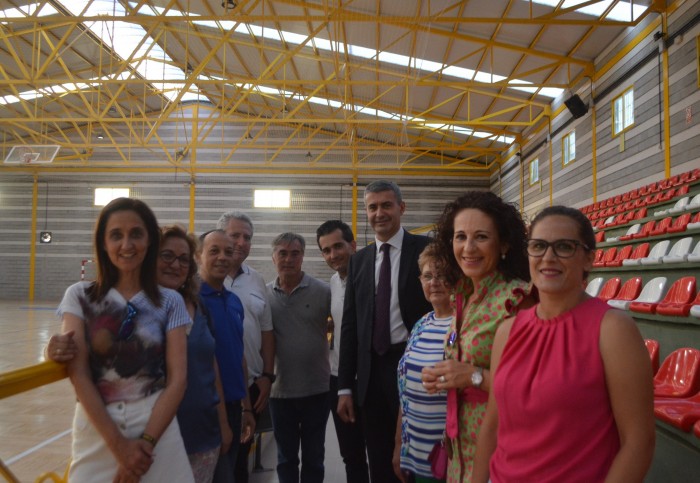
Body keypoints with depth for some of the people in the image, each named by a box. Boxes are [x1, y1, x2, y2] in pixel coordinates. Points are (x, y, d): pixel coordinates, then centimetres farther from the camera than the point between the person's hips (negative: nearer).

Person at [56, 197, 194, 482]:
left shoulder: (170, 302, 0)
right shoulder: (80, 296, 0)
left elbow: (177, 378, -4)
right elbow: (78, 374, -6)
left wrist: (146, 442, -13)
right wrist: (117, 444, -11)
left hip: (156, 430, 0)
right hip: (96, 432, 0)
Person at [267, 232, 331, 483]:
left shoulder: (323, 291, -8)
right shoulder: (264, 295, -2)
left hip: (316, 389, -1)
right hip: (280, 390, 2)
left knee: (313, 457, 14)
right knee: (286, 457, 17)